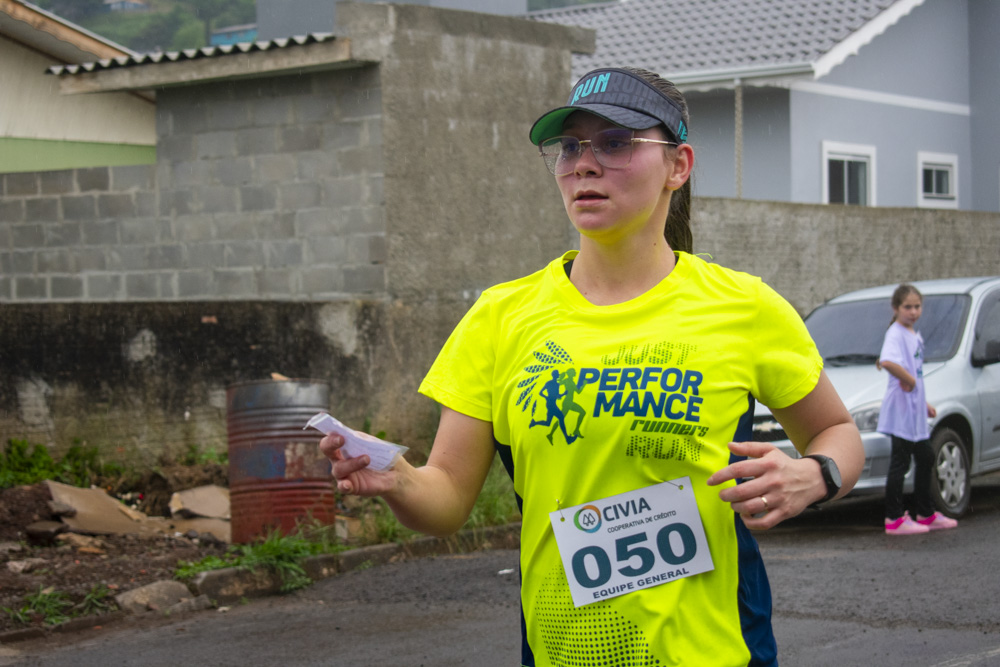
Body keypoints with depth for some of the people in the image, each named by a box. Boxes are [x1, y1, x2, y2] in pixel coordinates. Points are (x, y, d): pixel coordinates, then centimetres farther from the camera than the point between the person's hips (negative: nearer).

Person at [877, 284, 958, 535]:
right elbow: (887, 361, -36)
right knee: (900, 462, -6)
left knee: (925, 458, 17)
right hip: (900, 408, -10)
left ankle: (926, 514, 28)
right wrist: (909, 380, -26)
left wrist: (925, 403, 24)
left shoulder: (915, 335, 15)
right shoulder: (895, 333, -15)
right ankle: (894, 520, -1)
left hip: (915, 411, 10)